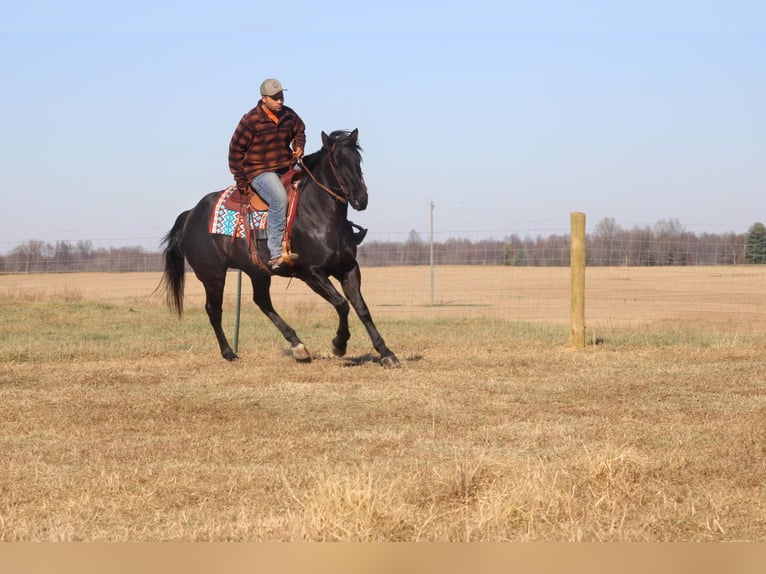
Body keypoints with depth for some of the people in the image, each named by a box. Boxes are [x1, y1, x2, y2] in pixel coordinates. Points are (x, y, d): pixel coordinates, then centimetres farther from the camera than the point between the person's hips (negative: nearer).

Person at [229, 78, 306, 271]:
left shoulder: (289, 116, 4)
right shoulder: (250, 121, -11)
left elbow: (299, 131, 26)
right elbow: (235, 150, -6)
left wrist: (299, 146, 2)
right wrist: (241, 182, -7)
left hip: (286, 168, 7)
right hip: (259, 172, -7)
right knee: (279, 198, -34)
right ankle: (276, 254, -37)